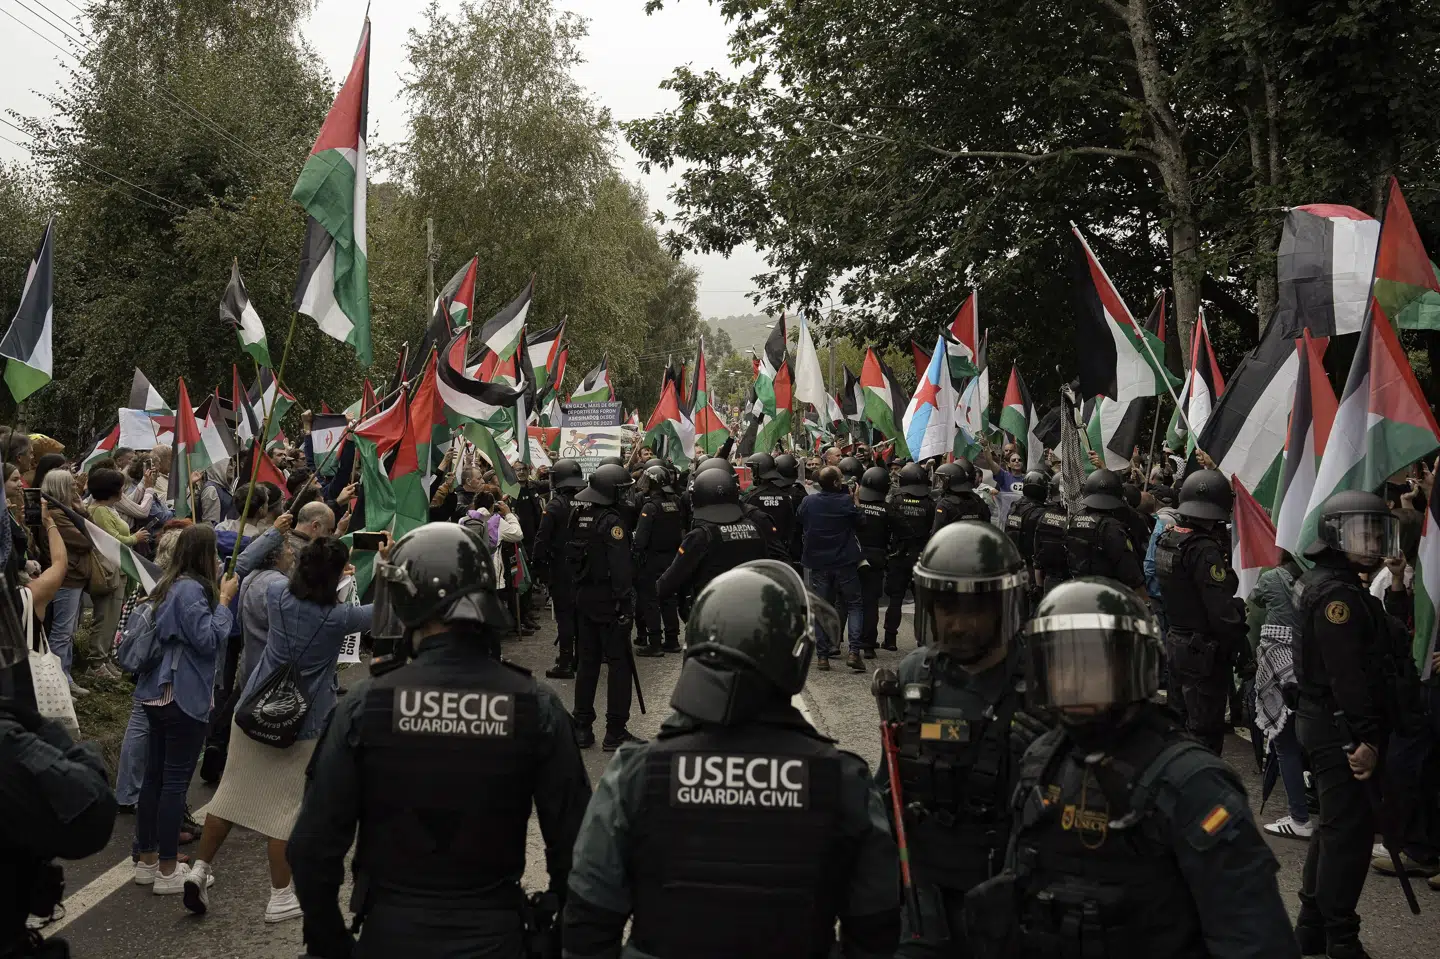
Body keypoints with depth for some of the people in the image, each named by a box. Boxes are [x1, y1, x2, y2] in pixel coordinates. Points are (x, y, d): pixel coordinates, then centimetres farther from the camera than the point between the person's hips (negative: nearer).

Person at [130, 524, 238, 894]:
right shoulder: (192, 589, -18)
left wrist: (215, 592, 12)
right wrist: (224, 599, -14)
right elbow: (209, 640, -21)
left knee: (154, 776, 14)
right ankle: (167, 872, 4)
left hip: (159, 693, 10)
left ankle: (147, 861, 23)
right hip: (184, 697, -10)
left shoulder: (170, 585, 11)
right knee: (176, 782, -3)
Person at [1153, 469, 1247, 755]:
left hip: (1177, 643, 9)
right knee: (1206, 731, 0)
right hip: (1205, 653, -9)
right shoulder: (1205, 550, -23)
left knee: (1188, 719, 22)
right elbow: (1222, 611, -23)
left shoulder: (1169, 539, 4)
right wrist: (1241, 646, -11)